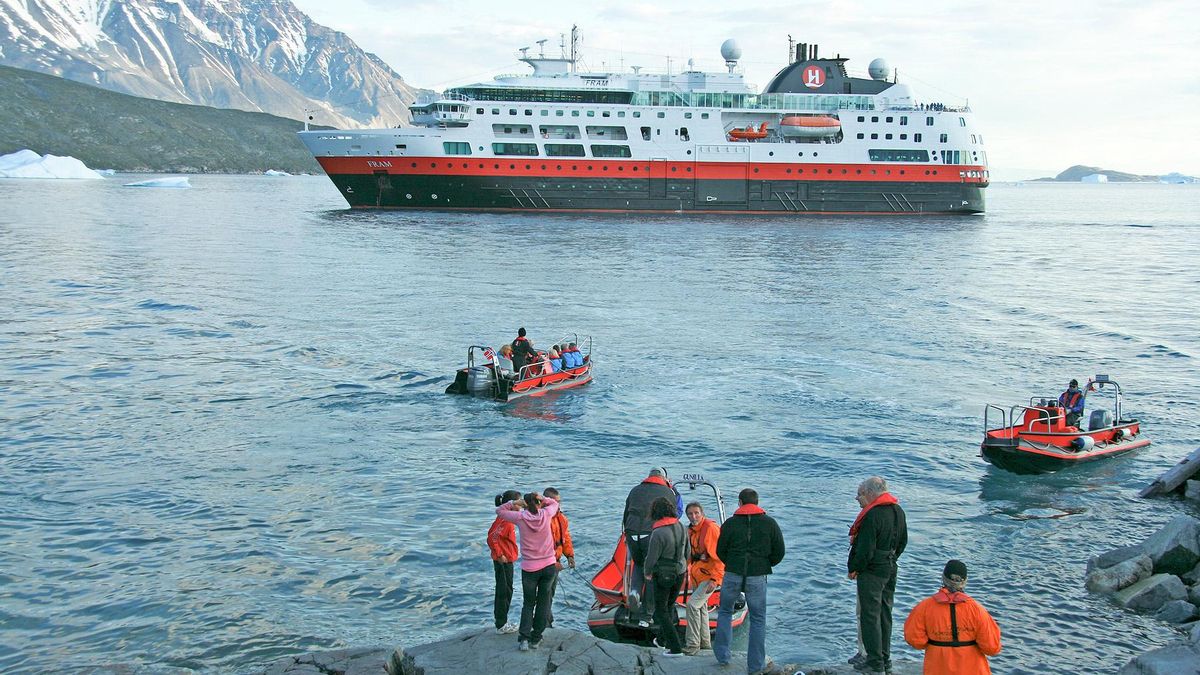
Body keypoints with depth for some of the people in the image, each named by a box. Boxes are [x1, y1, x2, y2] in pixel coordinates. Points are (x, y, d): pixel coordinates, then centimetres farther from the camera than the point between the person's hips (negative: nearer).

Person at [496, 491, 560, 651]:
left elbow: (499, 510, 7)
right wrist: (542, 499, 5)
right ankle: (536, 639, 13)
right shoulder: (545, 515, -4)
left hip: (529, 569, -1)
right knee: (543, 603, 12)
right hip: (549, 566, 1)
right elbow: (555, 504, 19)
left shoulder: (520, 517, -7)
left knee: (528, 603, 12)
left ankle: (524, 638, -2)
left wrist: (515, 503, -1)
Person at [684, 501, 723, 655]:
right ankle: (705, 642, 33)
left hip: (710, 575, -9)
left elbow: (719, 556, -21)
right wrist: (689, 570, 13)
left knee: (693, 604, -16)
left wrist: (715, 579, -22)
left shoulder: (711, 528, -20)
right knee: (701, 607, 18)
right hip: (697, 575, 9)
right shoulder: (691, 530, 7)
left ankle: (693, 644, -9)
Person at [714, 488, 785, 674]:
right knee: (758, 619, 8)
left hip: (732, 575, 0)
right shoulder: (770, 523, 1)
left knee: (725, 612, 19)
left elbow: (720, 551, 5)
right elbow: (779, 552, 3)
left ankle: (722, 656, 20)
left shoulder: (730, 523, 0)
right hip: (757, 577, 0)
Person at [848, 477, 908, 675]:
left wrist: (854, 569, -9)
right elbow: (903, 542, 16)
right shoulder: (898, 510, 7)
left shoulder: (872, 515, -21)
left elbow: (866, 549, -21)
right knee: (885, 615, 15)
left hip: (871, 571, -9)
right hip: (890, 569, 9)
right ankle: (885, 659, 21)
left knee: (870, 616, -2)